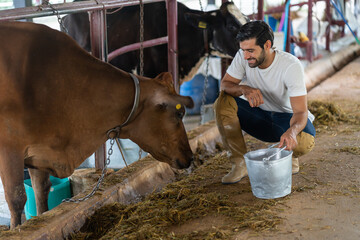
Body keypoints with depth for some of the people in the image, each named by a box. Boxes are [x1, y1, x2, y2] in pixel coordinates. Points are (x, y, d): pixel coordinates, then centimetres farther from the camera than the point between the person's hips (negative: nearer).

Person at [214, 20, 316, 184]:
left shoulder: (291, 65, -28)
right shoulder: (243, 57, -16)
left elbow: (301, 112, -30)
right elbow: (224, 85, -12)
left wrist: (292, 131, -53)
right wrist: (244, 89, -35)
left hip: (287, 117, -3)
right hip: (258, 115, 3)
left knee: (305, 142, -36)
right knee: (222, 102, -24)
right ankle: (240, 164, -15)